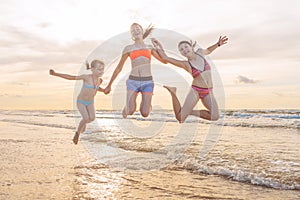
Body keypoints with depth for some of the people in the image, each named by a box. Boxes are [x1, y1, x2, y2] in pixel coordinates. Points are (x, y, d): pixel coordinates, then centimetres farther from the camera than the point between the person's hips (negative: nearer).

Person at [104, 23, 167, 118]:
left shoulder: (149, 47, 16)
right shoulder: (128, 48, 10)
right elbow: (119, 68, 13)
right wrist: (109, 85, 14)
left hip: (147, 82, 1)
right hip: (133, 81, -1)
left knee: (145, 114, -4)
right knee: (130, 112, -13)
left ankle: (144, 103, 32)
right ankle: (127, 107, 25)